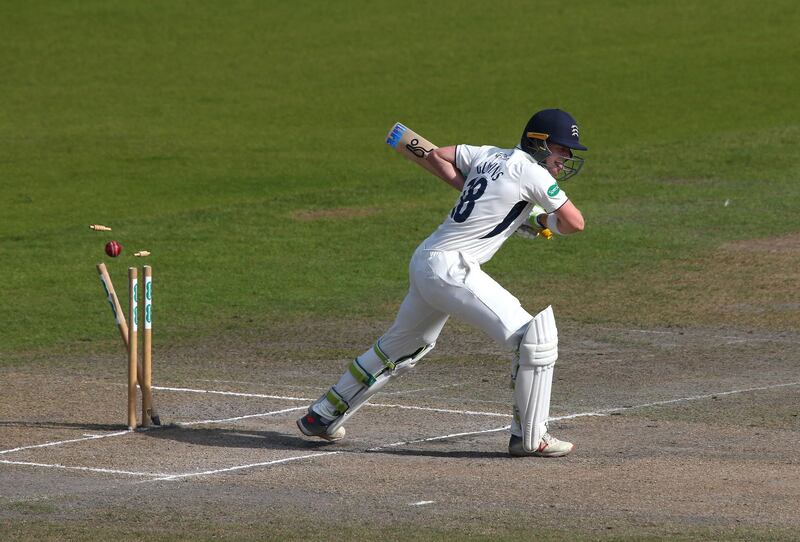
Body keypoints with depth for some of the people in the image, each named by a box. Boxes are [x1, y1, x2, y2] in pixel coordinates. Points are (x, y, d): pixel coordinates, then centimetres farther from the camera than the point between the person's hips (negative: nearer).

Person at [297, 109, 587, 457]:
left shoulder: (490, 156, 15)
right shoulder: (532, 172, -8)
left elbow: (437, 156, 28)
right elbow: (575, 223, -5)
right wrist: (542, 219, 15)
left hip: (423, 263, 9)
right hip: (453, 268, -9)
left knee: (399, 347, 27)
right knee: (535, 337, -11)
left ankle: (322, 415, 37)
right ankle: (529, 437, -8)